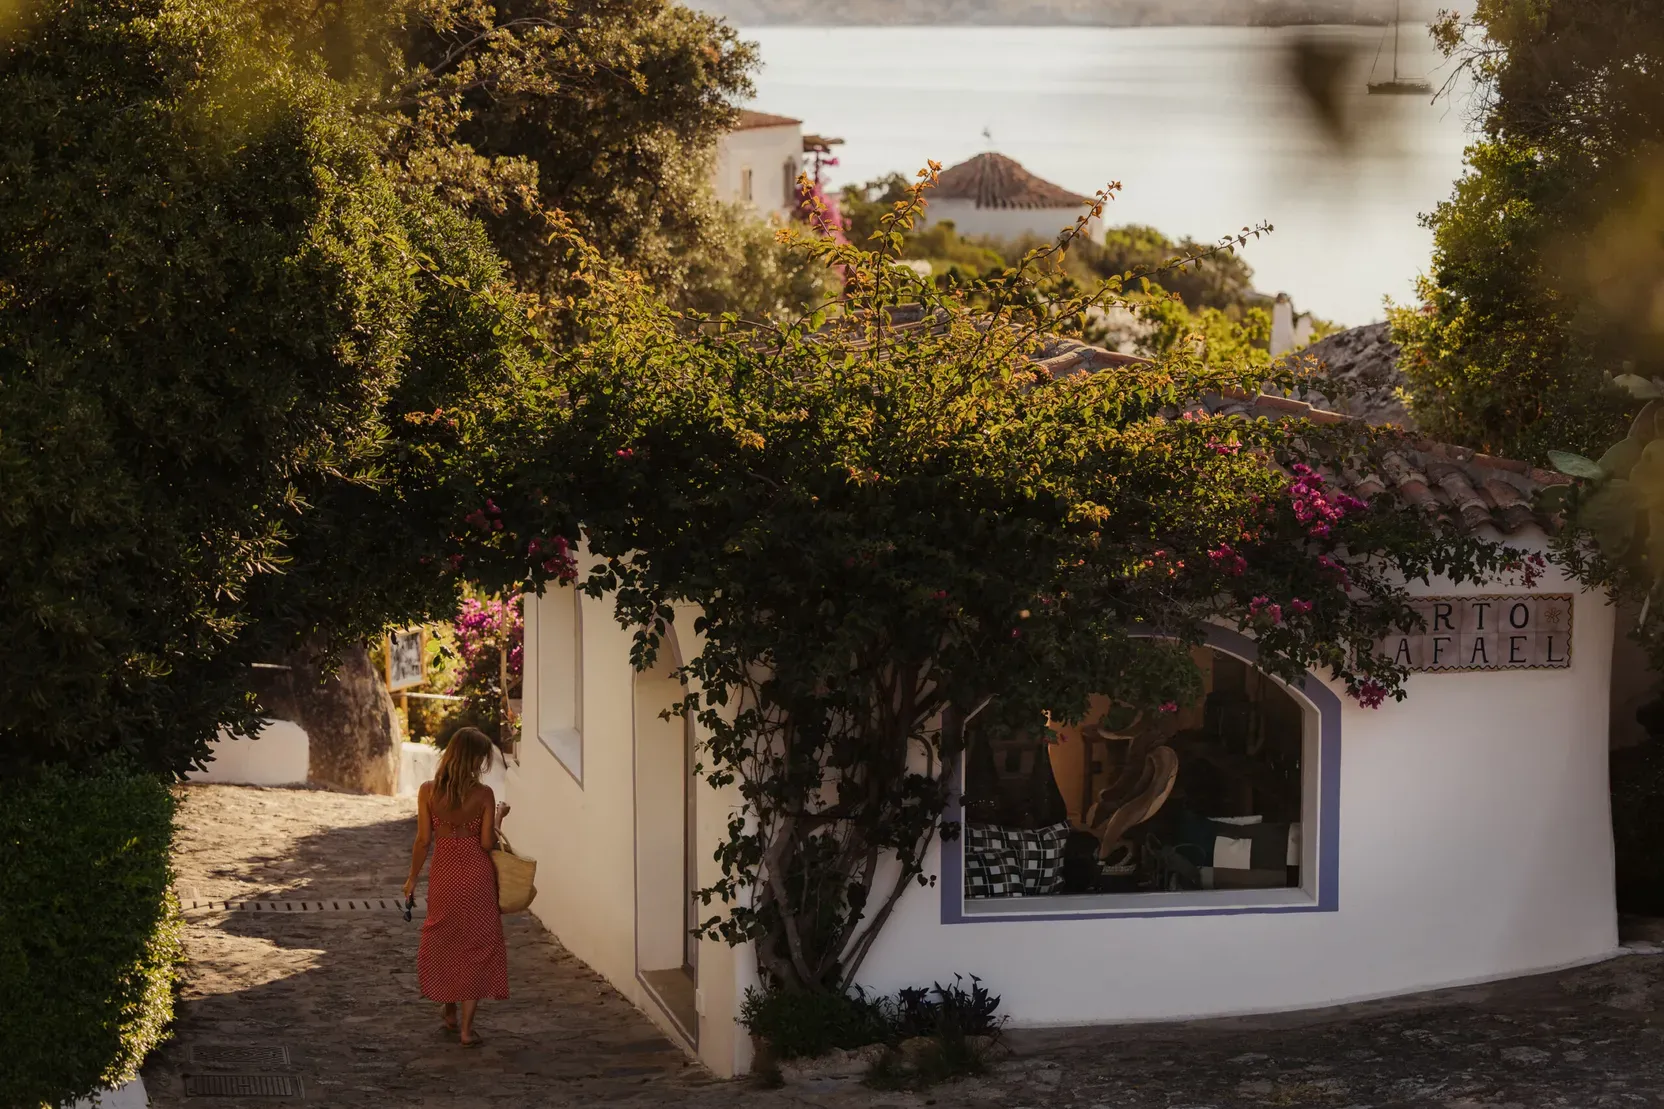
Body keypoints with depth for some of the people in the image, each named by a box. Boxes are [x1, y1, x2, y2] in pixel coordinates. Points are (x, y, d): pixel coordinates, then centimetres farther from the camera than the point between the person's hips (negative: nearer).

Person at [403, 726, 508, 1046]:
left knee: (444, 941, 22)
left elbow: (423, 839, -5)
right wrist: (496, 824, 9)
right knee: (477, 946, 7)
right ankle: (466, 1026, 4)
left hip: (443, 875, 2)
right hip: (477, 876, -2)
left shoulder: (428, 791, -8)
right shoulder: (483, 795, -13)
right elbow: (487, 843, -11)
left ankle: (450, 1012, 34)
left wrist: (412, 878, 6)